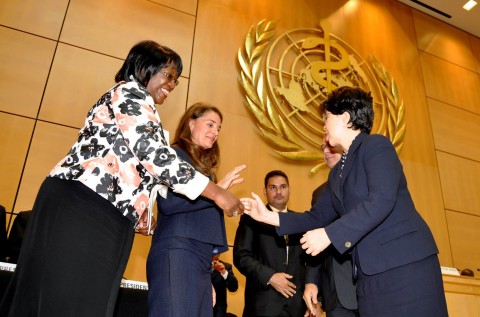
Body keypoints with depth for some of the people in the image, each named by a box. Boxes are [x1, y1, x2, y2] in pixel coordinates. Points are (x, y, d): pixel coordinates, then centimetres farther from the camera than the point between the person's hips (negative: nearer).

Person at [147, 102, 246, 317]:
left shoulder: (203, 165, 23)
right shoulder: (174, 155, -1)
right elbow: (167, 203, -17)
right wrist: (217, 190, -14)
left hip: (200, 257, 8)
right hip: (177, 253, -8)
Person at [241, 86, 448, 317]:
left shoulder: (376, 145, -5)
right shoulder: (336, 173, 18)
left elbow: (382, 200, -19)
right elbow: (318, 216, 18)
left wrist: (329, 234, -19)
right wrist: (269, 216, 11)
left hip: (405, 263, -7)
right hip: (371, 272, 7)